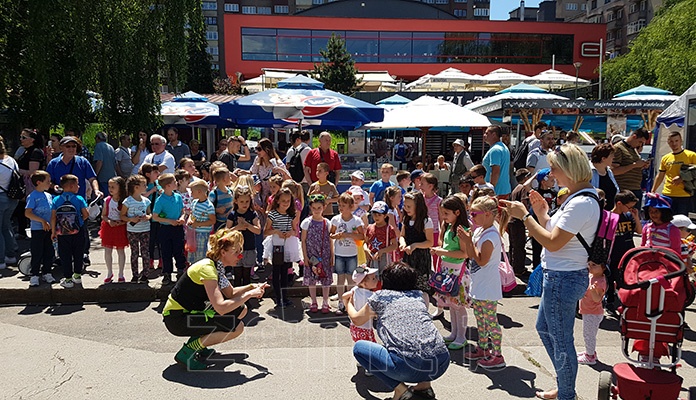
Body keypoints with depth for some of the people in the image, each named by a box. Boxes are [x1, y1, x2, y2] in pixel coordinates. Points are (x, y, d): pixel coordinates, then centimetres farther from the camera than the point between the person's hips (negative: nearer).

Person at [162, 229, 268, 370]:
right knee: (237, 327, -20)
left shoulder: (215, 266, 6)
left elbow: (230, 293, 17)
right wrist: (249, 294, -23)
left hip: (189, 312, 10)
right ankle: (187, 352, -9)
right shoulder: (207, 268, -23)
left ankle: (199, 343, 13)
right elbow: (221, 308, -33)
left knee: (241, 310, 10)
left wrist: (251, 287, 0)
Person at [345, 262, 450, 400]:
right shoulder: (419, 295, 22)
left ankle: (400, 389, 5)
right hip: (442, 364, 5)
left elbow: (357, 319, 29)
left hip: (408, 367, -5)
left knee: (358, 347, 17)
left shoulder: (380, 296, 13)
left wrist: (348, 303, 50)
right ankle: (425, 384, 19)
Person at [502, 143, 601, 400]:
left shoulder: (582, 203, -22)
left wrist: (524, 216, -18)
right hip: (559, 276, 11)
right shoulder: (577, 198, 11)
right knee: (544, 328, 24)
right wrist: (541, 214, 5)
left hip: (563, 279, -11)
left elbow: (552, 243, -24)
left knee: (561, 341, 4)